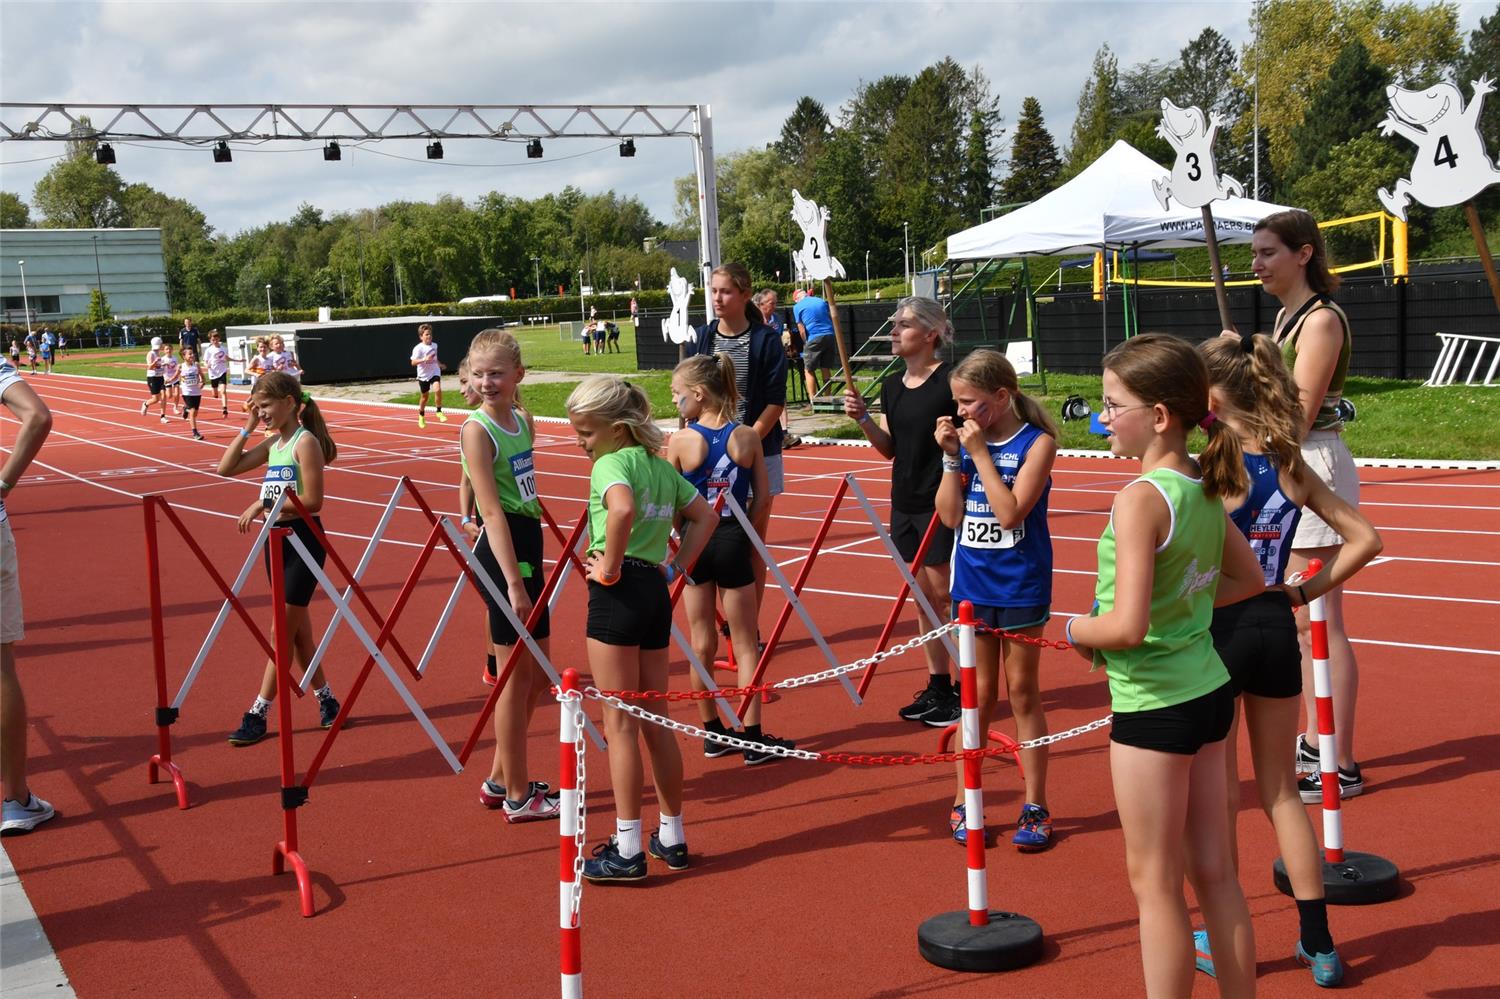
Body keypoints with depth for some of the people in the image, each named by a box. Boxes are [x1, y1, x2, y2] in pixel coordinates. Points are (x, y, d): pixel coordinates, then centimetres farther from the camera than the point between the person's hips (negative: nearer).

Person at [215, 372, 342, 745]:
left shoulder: (305, 442, -13)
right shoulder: (273, 443, 10)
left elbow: (313, 501, -19)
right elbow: (225, 469, 10)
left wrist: (263, 505, -19)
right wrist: (247, 427, 5)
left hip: (303, 540, -8)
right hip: (278, 540, 9)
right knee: (297, 629, 13)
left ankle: (258, 714, -2)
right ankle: (326, 700, 24)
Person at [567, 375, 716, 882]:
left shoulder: (612, 463, -10)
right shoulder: (662, 465, 15)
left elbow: (622, 508, -32)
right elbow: (705, 517, 20)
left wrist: (610, 567, -21)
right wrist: (676, 566, 13)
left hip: (619, 592, -8)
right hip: (656, 591, 8)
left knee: (620, 724, -1)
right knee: (655, 720, 16)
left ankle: (627, 849, 4)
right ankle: (672, 837, 24)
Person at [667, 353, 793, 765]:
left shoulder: (680, 441, -10)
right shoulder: (747, 437, -5)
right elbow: (761, 498, -2)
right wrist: (753, 543, 9)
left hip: (695, 543, 0)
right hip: (733, 541, 0)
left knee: (702, 643, 13)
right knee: (744, 643, 9)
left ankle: (713, 733, 22)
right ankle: (753, 738, 10)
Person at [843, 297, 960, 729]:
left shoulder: (950, 381, -12)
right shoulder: (892, 385, 9)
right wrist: (862, 418, -1)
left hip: (941, 503, -7)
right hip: (905, 503, 7)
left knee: (945, 594, -3)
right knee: (923, 597, 12)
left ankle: (960, 690, 8)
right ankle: (937, 685, 22)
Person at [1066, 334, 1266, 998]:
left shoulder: (1141, 499, -22)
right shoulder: (1206, 490, 3)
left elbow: (1125, 628, -28)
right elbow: (1249, 581, 17)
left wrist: (1078, 629, -9)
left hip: (1154, 707, -8)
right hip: (1208, 690, 8)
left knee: (1154, 880, 7)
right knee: (1214, 873, 18)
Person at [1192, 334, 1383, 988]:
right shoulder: (1291, 467, 2)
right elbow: (1364, 540, 7)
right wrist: (1306, 591, 7)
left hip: (1220, 633, -5)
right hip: (1277, 631, 5)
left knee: (1217, 799, 10)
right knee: (1282, 792, 17)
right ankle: (1318, 945, 22)